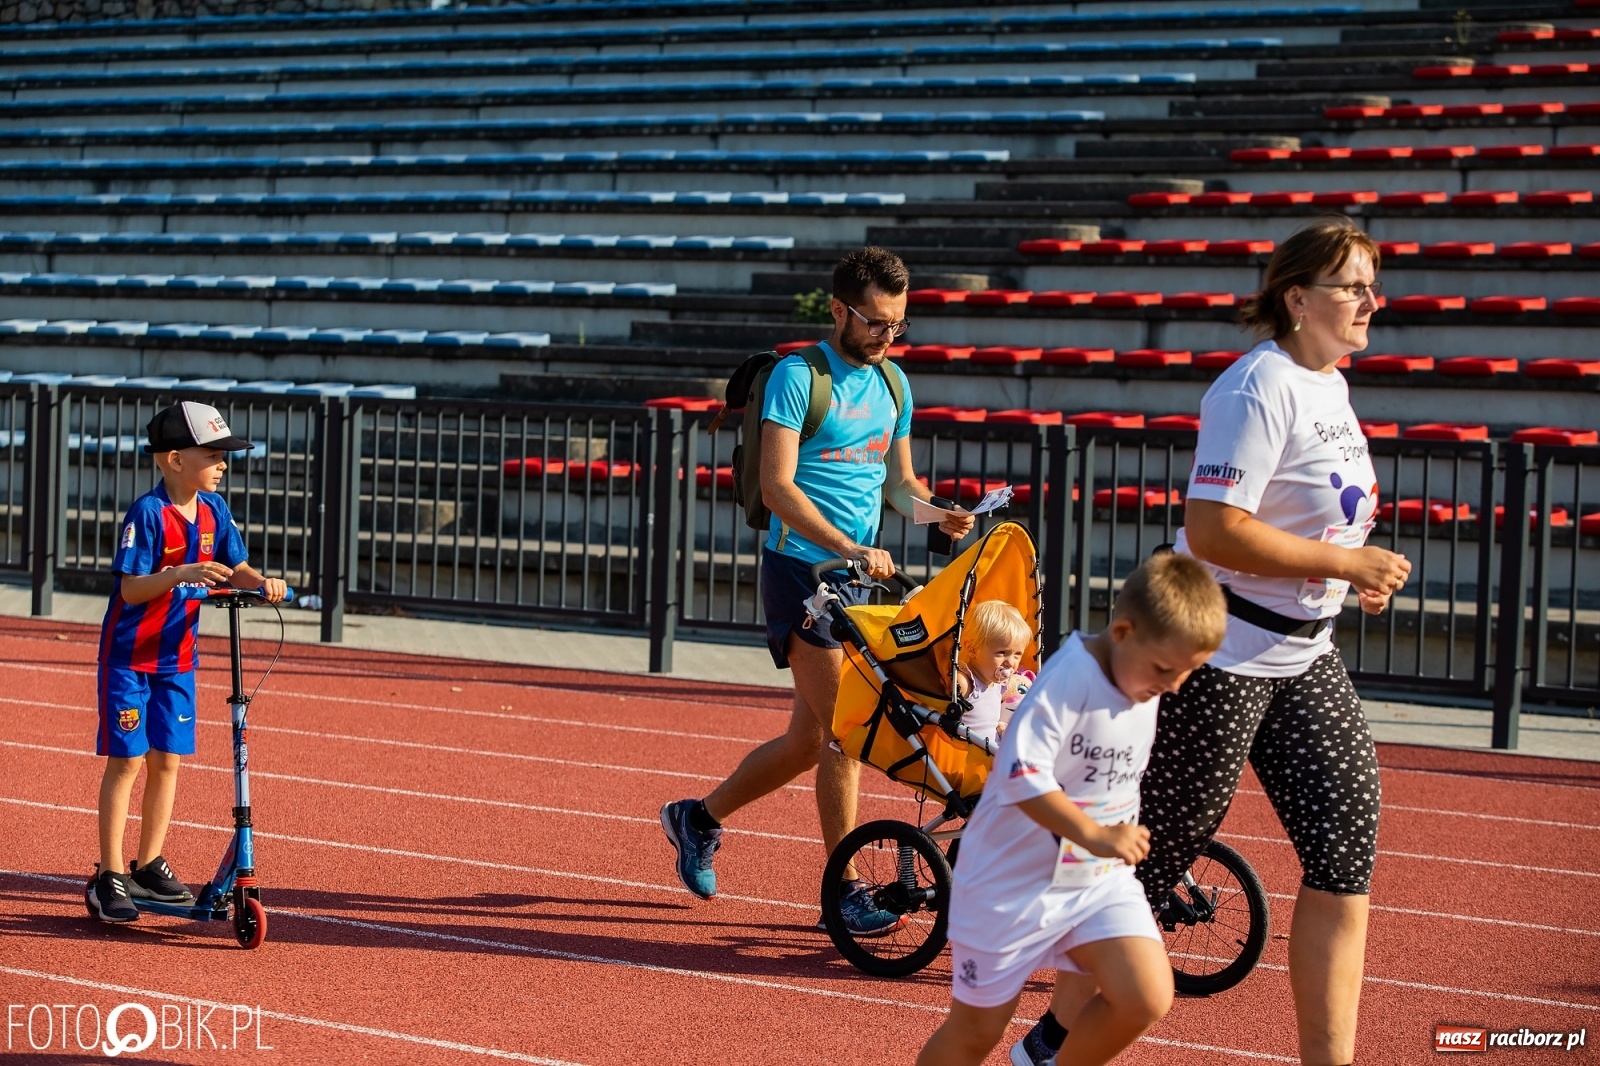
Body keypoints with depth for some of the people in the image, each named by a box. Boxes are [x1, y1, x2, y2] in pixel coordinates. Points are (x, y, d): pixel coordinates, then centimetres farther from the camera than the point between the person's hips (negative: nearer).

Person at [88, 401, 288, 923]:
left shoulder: (213, 510, 1)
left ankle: (149, 866, 21)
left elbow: (235, 567, 5)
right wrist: (180, 575, -37)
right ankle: (110, 875, 3)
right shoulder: (147, 513, -19)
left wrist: (262, 582, -16)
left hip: (178, 657, 6)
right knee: (126, 759, -3)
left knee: (167, 759, 9)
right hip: (129, 655, -6)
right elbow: (131, 587, -22)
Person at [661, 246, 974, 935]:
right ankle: (845, 891, -5)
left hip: (854, 576, 8)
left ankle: (698, 817, 31)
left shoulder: (892, 382, 13)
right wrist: (850, 548, -25)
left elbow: (898, 479, 20)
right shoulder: (797, 376, -10)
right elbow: (777, 485, -16)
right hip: (800, 568, -8)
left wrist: (941, 514, -2)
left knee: (809, 740, 12)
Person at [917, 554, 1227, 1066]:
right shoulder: (1071, 678, -24)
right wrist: (1096, 835, -35)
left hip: (1101, 878, 6)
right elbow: (1021, 774, -33)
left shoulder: (1147, 684, 0)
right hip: (1013, 879, -6)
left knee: (1147, 1000, -13)